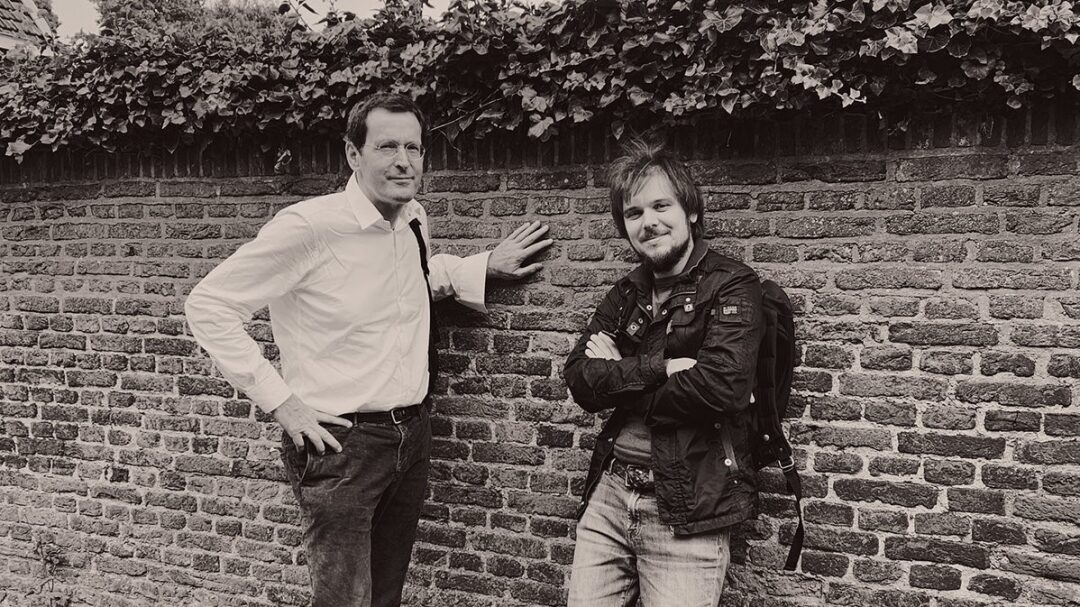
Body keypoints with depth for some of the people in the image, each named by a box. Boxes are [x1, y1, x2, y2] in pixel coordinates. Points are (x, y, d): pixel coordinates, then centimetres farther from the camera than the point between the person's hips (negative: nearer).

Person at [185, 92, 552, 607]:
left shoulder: (414, 222, 3)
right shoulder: (308, 226, -19)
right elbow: (207, 305, -14)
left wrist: (485, 266, 11)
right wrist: (278, 399, -16)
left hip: (412, 436, 7)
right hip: (340, 443, -7)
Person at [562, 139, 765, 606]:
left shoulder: (731, 286, -7)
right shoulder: (625, 296, 11)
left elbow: (721, 386, -22)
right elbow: (580, 381, -2)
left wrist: (619, 381, -8)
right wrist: (659, 368, -17)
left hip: (687, 511, -5)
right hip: (608, 496, 5)